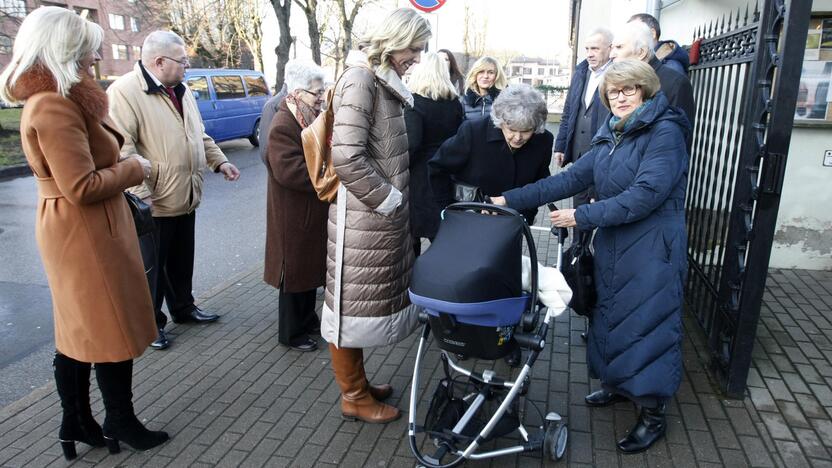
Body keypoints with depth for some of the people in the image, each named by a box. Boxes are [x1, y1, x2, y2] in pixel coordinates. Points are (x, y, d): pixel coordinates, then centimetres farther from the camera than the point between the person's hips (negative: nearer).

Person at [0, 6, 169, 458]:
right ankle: (120, 421, 21)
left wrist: (123, 167, 3)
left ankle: (76, 422, 29)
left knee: (79, 330, 16)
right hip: (85, 233, -10)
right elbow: (83, 187, -25)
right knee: (112, 329, 4)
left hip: (77, 230, 10)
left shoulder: (51, 99, 11)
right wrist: (133, 168, -12)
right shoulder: (55, 107, -21)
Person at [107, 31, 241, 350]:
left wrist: (219, 161, 12)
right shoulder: (124, 92, -16)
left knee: (182, 260, 20)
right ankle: (150, 323, 22)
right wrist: (141, 194, -25)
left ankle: (183, 308, 37)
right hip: (153, 203, -8)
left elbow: (199, 135, 22)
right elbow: (121, 149, -21)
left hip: (186, 198, 8)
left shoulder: (181, 90, 13)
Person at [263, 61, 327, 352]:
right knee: (295, 272, 3)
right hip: (295, 217, -9)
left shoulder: (313, 120, 10)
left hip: (315, 211, 9)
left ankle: (308, 320, 35)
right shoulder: (283, 126, -20)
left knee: (312, 267, 19)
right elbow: (290, 171, -28)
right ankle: (291, 333, 18)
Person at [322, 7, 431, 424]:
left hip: (384, 215, 9)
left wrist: (395, 197, 11)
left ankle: (357, 382, 32)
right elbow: (346, 156, -25)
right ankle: (354, 397, 20)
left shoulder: (385, 81, 13)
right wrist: (386, 198, -16)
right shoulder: (360, 79, -15)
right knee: (353, 302, 4)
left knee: (368, 298, 17)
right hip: (363, 217, -9)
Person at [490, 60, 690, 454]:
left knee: (646, 323, 0)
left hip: (651, 248, -7)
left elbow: (646, 194, -23)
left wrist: (582, 217, -22)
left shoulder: (665, 132, -12)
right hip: (611, 243, 7)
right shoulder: (611, 137, 10)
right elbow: (572, 178, 5)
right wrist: (511, 200, -2)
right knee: (610, 314, 15)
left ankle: (653, 414, 16)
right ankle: (617, 383, 36)